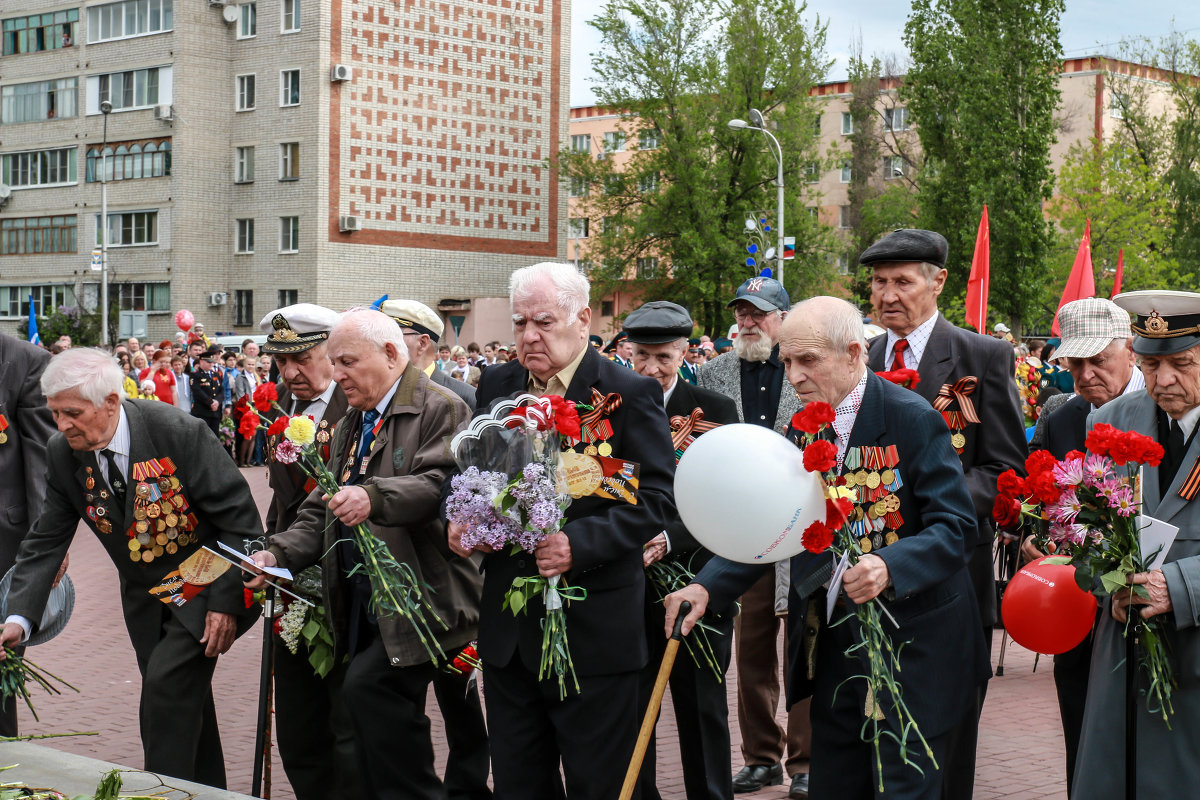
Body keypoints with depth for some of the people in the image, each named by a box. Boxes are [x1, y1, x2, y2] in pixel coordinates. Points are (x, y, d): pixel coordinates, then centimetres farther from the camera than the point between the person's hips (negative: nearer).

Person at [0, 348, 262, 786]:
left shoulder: (178, 432, -23)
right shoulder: (63, 454, -7)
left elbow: (239, 517, -17)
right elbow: (46, 541, -3)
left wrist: (227, 601, -18)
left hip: (204, 585, -5)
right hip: (146, 597, 6)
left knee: (166, 682, -18)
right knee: (181, 703, 11)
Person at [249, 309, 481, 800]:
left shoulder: (440, 409, -6)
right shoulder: (349, 428, 21)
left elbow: (442, 485, -22)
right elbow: (321, 512, 19)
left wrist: (374, 497, -36)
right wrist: (278, 555, 2)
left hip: (418, 601, -8)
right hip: (363, 605, 9)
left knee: (367, 686, -25)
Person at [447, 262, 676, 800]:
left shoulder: (630, 394, -8)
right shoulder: (498, 385, 9)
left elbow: (655, 498, -14)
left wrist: (580, 543, -25)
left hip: (593, 629, -5)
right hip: (508, 628, 5)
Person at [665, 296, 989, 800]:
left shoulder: (914, 420, -14)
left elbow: (954, 526, -18)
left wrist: (889, 567, -36)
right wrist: (708, 586, -11)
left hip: (910, 641, -6)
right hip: (833, 641, 6)